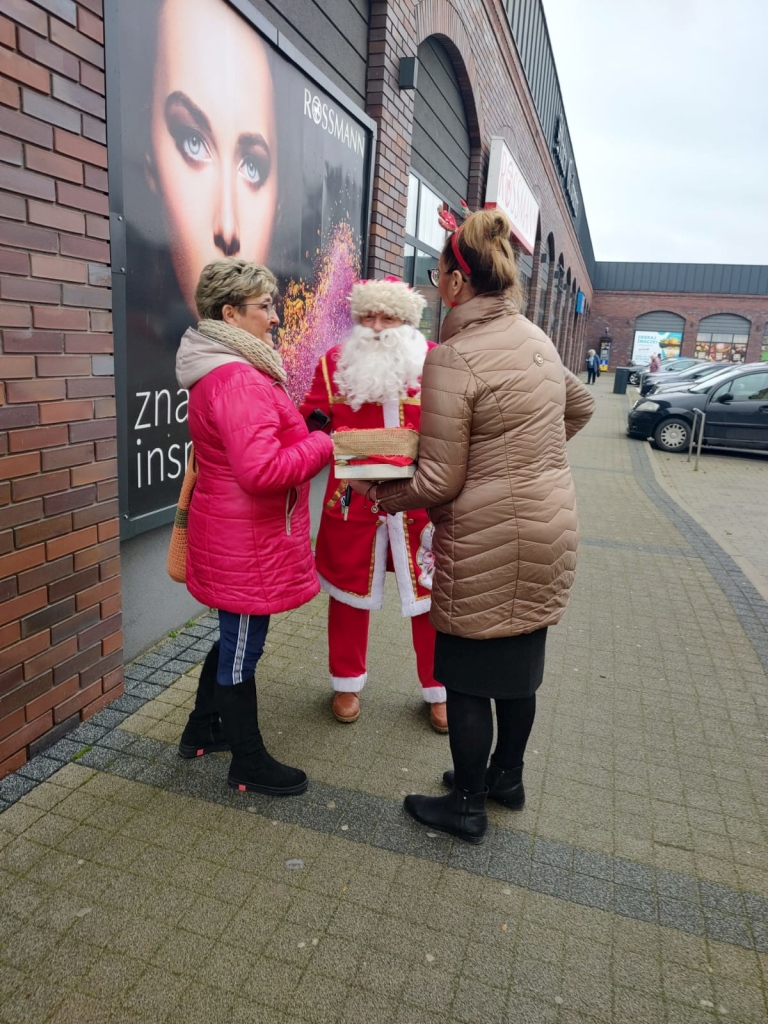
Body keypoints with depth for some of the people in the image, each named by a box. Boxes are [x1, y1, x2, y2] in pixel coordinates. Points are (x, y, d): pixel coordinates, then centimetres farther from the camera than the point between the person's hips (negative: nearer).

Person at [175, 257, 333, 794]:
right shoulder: (239, 380, -23)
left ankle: (203, 728, 42)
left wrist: (303, 430, 8)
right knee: (243, 648, 6)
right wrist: (324, 445, -19)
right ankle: (250, 764, 25)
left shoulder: (218, 372, 11)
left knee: (234, 638, 24)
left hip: (233, 536, 10)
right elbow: (262, 470, -31)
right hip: (248, 543, -10)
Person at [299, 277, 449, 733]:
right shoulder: (335, 363, 2)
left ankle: (439, 690, 32)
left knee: (429, 596, 10)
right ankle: (348, 682, 37)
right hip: (353, 500, 1)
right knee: (350, 591, 14)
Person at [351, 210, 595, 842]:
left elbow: (440, 481, -19)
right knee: (519, 660, 22)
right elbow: (580, 407, 24)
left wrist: (380, 497, -2)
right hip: (550, 526, 8)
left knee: (467, 675, 10)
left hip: (488, 540, -8)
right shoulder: (536, 338, 6)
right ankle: (507, 775, 42)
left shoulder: (452, 359, -19)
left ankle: (467, 807, 28)